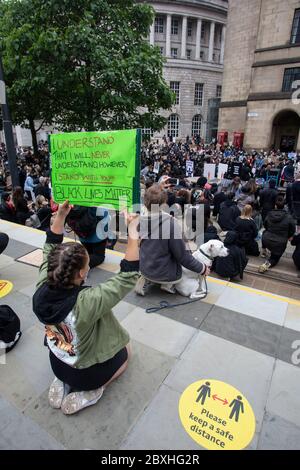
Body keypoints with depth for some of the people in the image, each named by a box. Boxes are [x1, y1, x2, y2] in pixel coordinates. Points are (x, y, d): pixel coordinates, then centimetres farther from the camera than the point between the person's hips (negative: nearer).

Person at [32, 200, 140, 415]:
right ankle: (87, 392, 8)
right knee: (125, 349, 23)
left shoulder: (42, 290, -24)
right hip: (87, 372, -5)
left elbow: (50, 249, -10)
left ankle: (63, 384, 18)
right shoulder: (87, 302, -41)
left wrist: (61, 215, -11)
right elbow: (129, 275, -36)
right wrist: (133, 232, -37)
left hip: (58, 365, 5)